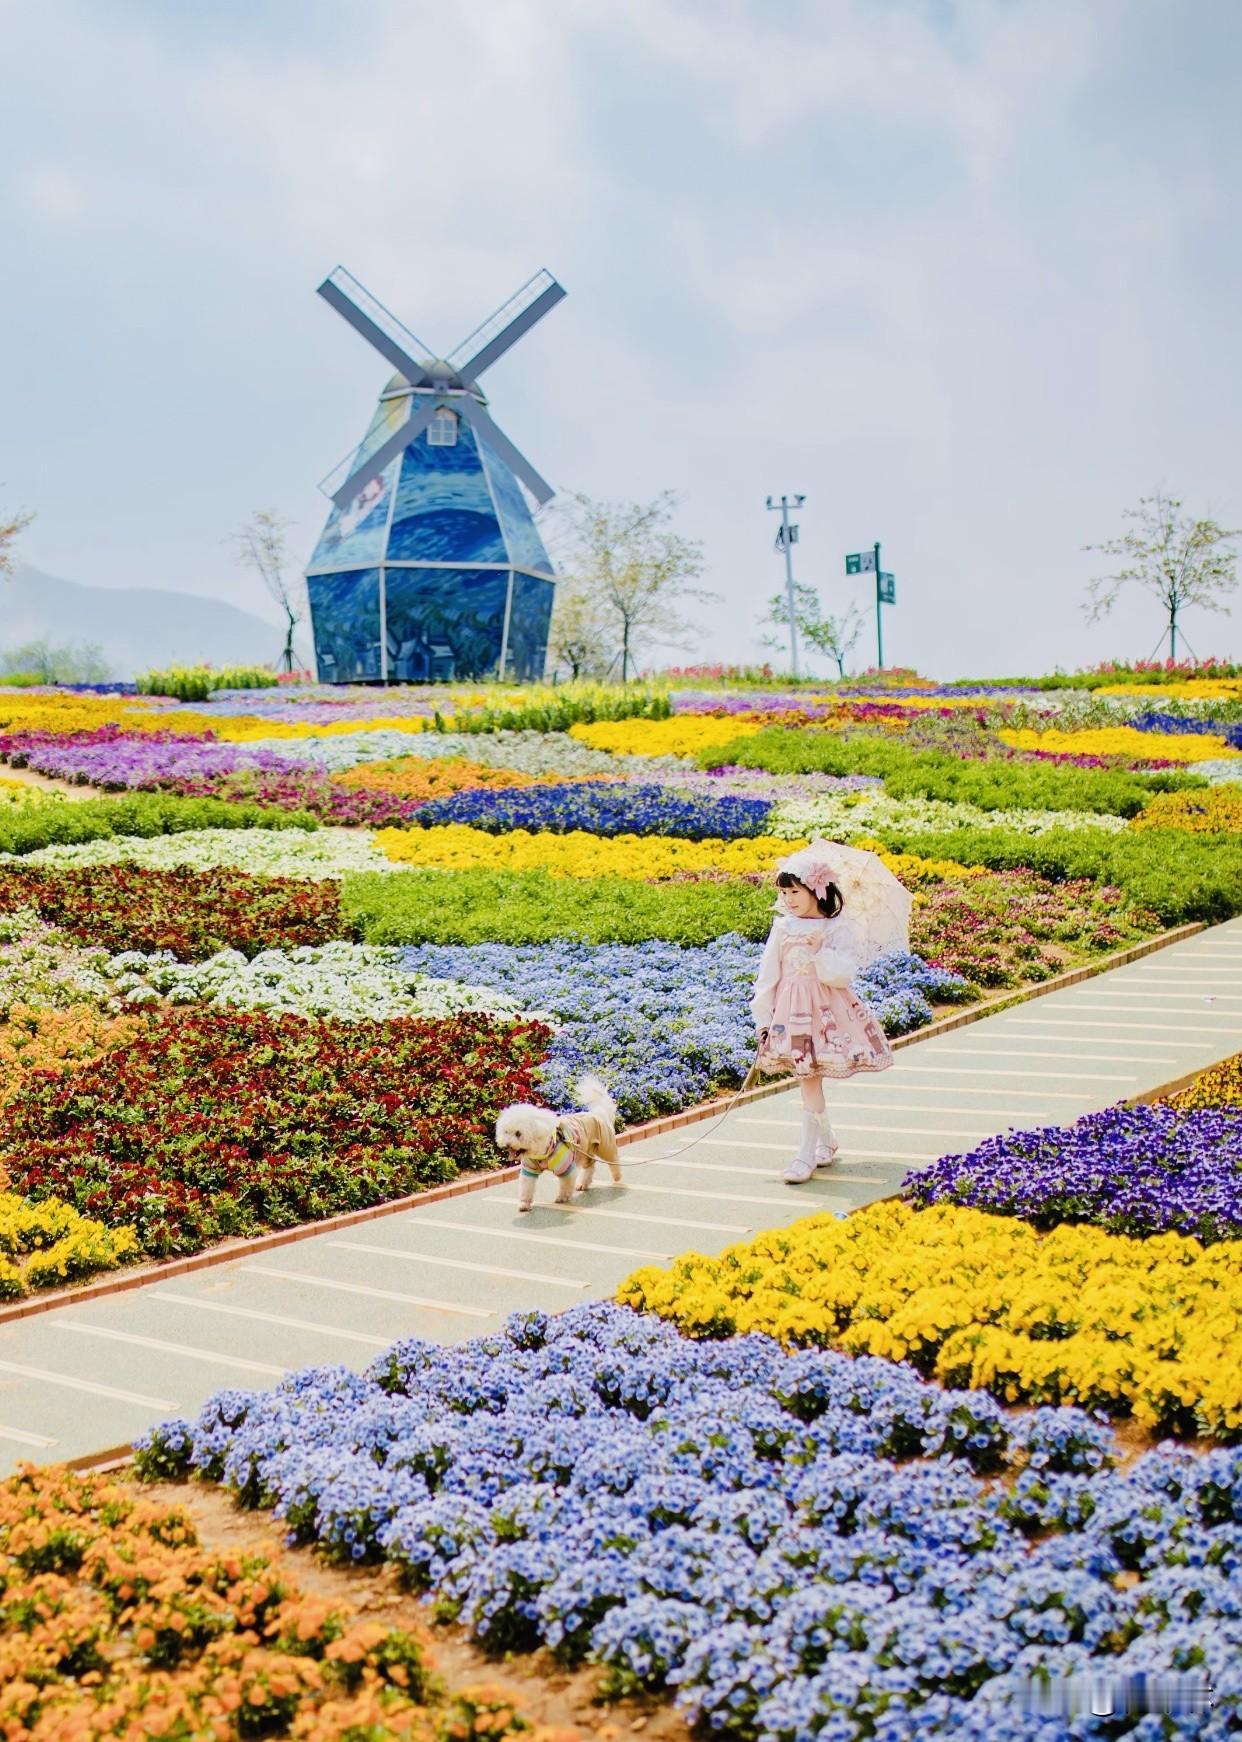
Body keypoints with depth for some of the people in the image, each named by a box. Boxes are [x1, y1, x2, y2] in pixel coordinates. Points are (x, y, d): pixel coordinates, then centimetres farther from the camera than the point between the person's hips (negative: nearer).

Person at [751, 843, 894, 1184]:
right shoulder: (782, 927, 3)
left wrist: (820, 950, -24)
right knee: (807, 1078, 7)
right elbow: (768, 975, 7)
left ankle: (808, 1151, 1)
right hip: (791, 1010, 4)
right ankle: (827, 1139, 27)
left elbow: (842, 974, -14)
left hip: (826, 1012, -4)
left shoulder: (837, 929, -6)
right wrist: (763, 1018, 6)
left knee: (810, 1079, -6)